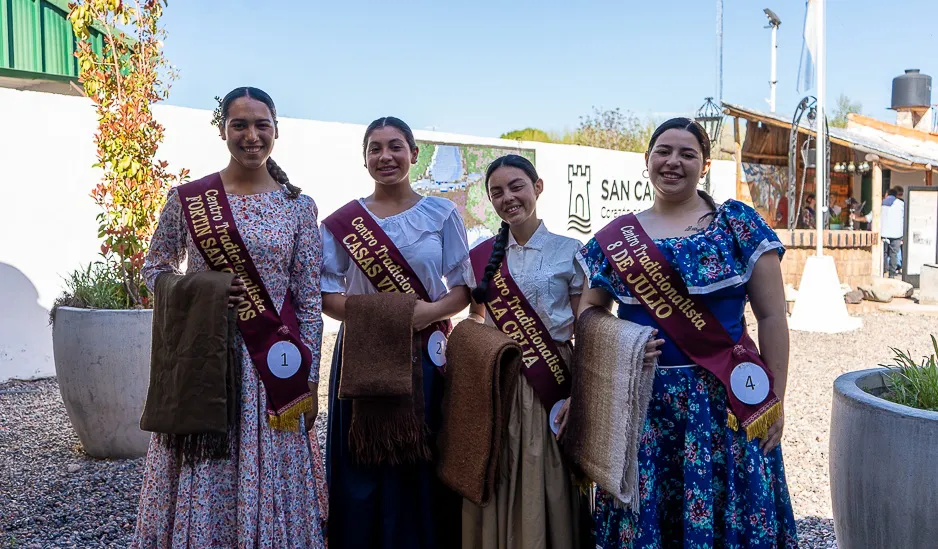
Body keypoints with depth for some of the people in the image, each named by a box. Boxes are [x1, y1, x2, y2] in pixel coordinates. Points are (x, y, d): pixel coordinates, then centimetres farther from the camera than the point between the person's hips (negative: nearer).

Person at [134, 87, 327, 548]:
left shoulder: (299, 207, 1)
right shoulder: (187, 197, 0)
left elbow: (310, 302, 1)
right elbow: (154, 268, 10)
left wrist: (309, 381, 0)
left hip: (274, 362, 0)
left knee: (267, 485, 8)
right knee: (199, 482, 9)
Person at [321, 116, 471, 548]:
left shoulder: (442, 213, 4)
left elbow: (463, 288, 4)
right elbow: (325, 293, 3)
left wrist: (431, 311, -15)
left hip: (425, 354, 0)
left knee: (419, 465, 3)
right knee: (362, 464, 4)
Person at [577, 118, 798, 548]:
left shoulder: (738, 223, -1)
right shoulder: (616, 237, 5)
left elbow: (771, 317, -1)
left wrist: (775, 399, -4)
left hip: (723, 400, -1)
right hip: (638, 401, 2)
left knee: (721, 510, 8)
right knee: (641, 514, 12)